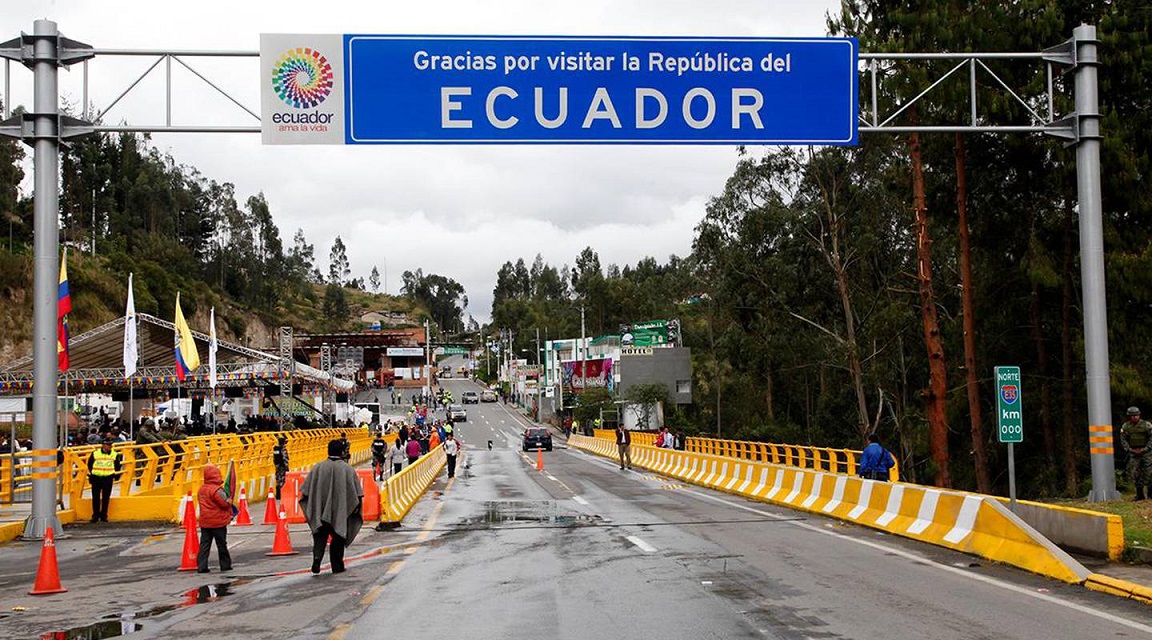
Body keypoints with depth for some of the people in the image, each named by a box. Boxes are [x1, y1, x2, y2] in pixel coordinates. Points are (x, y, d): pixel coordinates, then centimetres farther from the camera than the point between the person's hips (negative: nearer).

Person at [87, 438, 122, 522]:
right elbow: (89, 465, 10)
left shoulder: (115, 455, 2)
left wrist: (115, 475, 12)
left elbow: (117, 466, 16)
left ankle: (104, 516, 12)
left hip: (108, 478, 1)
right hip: (96, 478, -1)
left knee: (106, 498, 3)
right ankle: (95, 516, 9)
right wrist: (90, 474, 10)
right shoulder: (95, 454, -2)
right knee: (96, 498, 1)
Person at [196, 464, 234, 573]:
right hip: (218, 522, -6)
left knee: (204, 544, 5)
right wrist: (230, 501, 6)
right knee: (222, 544, 6)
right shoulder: (217, 489, -17)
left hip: (204, 522, 6)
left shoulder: (201, 489, 8)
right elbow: (226, 503, -18)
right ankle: (225, 565, 14)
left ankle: (201, 566, 0)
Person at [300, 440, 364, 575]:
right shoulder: (348, 470, -7)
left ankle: (317, 557, -14)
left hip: (320, 510, 1)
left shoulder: (318, 468, -3)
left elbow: (306, 491, 2)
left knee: (320, 536, 10)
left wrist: (310, 509, 14)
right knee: (338, 536, 12)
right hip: (341, 511, -1)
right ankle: (337, 566, 16)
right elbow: (357, 493, -5)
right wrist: (356, 507, 9)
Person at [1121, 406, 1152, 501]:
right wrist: (1129, 449, -7)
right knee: (1135, 473, -2)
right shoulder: (1126, 426, 3)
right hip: (1133, 453, 2)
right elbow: (1123, 440, 5)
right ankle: (1140, 494, 5)